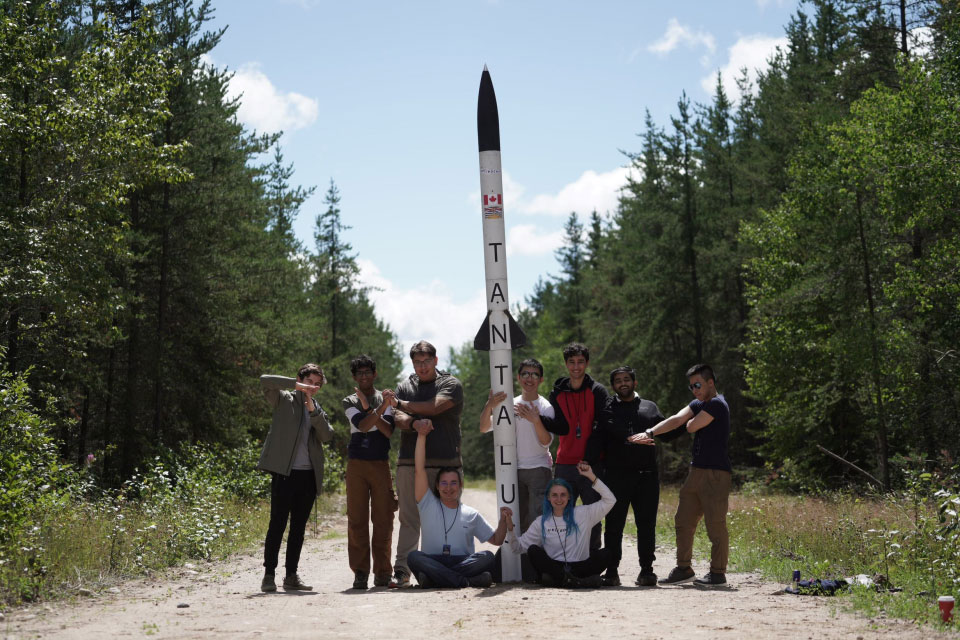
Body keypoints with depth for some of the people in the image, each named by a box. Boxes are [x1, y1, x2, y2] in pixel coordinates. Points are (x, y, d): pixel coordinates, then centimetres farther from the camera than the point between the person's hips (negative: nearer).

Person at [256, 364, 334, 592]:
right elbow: (265, 381, -10)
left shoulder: (318, 409, 19)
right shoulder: (285, 400, 7)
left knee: (299, 526, 7)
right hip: (284, 472, -5)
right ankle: (269, 575, -2)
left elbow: (327, 436, 3)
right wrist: (296, 385, -14)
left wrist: (313, 410, -7)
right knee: (277, 524, -6)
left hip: (309, 475, 5)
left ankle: (291, 576, 13)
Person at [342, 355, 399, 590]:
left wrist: (369, 408, -11)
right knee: (357, 520, -2)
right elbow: (362, 425, -11)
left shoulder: (384, 398, 10)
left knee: (383, 519, -1)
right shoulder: (349, 402, 7)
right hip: (356, 464, 0)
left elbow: (390, 431, -4)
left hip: (381, 464, 0)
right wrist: (379, 408, -24)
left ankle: (382, 572, 6)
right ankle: (360, 572, 3)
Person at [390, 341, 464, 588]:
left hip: (444, 461, -2)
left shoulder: (451, 384, 6)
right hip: (409, 462, 2)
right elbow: (397, 419, 4)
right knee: (409, 518, -1)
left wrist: (402, 405, 3)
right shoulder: (405, 387, 17)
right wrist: (414, 422, -18)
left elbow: (434, 407, -10)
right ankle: (402, 570, -1)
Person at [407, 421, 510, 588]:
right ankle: (466, 581, -41)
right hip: (433, 561, -1)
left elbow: (496, 540, 20)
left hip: (463, 562, 2)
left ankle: (433, 578, -35)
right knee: (413, 557, -33)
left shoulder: (471, 515, 18)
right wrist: (421, 434, -2)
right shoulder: (428, 504, 12)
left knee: (487, 557, -28)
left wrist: (503, 520, 1)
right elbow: (419, 469, 3)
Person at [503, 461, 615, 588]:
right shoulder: (542, 522, 10)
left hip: (580, 567, 0)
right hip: (553, 567, 0)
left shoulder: (582, 514, 9)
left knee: (603, 554, -25)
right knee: (533, 550, -24)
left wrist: (592, 477, -2)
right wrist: (509, 526, -5)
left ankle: (557, 579, -35)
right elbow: (518, 547, 10)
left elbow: (609, 500, 3)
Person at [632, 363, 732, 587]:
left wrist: (691, 420, 11)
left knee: (715, 524, -4)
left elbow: (691, 426, -13)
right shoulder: (697, 404, 17)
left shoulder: (717, 404, -11)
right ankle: (684, 568, 18)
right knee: (683, 520, 10)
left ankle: (718, 573, 5)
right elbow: (676, 419, 3)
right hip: (696, 470, 9)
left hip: (715, 473, -9)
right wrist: (650, 432, -12)